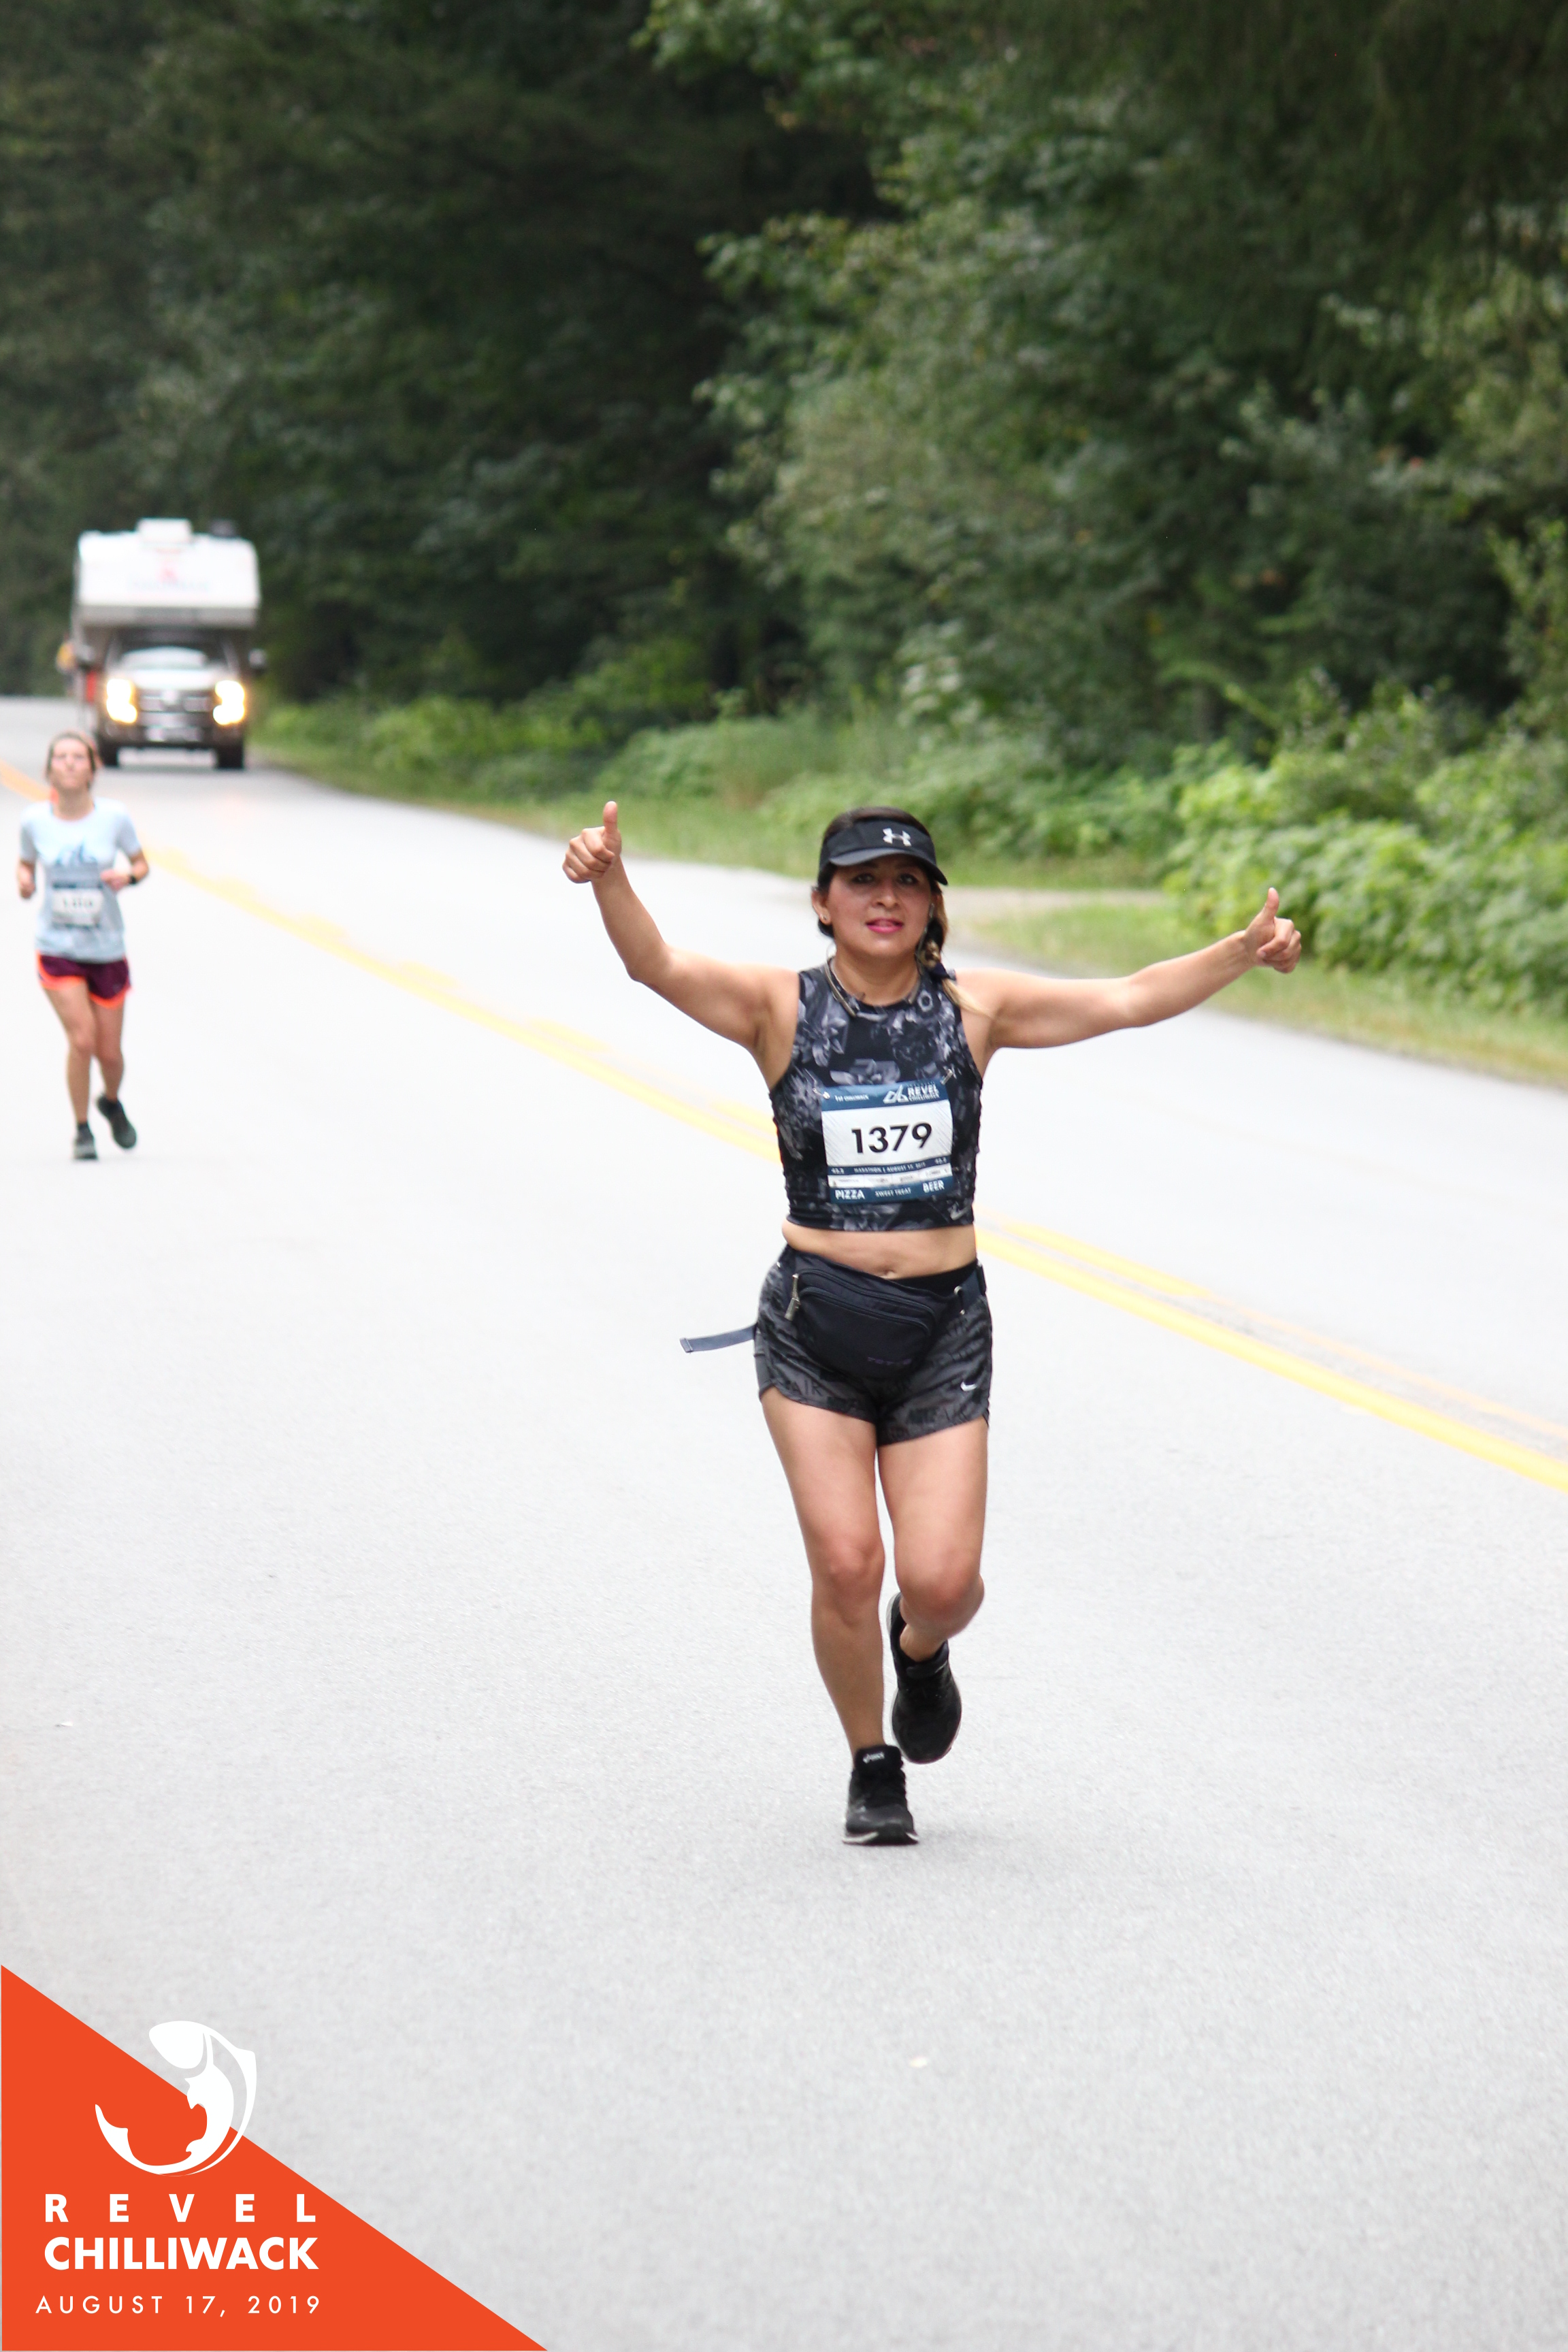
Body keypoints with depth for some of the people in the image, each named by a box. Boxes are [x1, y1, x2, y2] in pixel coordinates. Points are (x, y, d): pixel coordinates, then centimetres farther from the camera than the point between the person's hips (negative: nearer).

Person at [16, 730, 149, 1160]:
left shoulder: (114, 817, -6)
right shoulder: (35, 821, -4)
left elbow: (141, 863, 7)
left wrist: (129, 875, -15)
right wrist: (24, 880, -10)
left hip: (107, 950, 1)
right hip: (56, 949, -1)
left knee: (109, 1052, 7)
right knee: (81, 1038, -17)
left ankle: (111, 1101, 43)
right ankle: (82, 1130, 3)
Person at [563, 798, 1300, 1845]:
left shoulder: (974, 1008, 2)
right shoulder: (781, 1006, -2)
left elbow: (1131, 1000, -1)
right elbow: (658, 967, -18)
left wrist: (1245, 951, -14)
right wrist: (610, 877, -38)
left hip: (943, 1326, 1)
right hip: (815, 1323, -1)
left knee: (941, 1580, -8)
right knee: (845, 1563, -10)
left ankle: (921, 1648, 31)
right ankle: (873, 1767, 15)